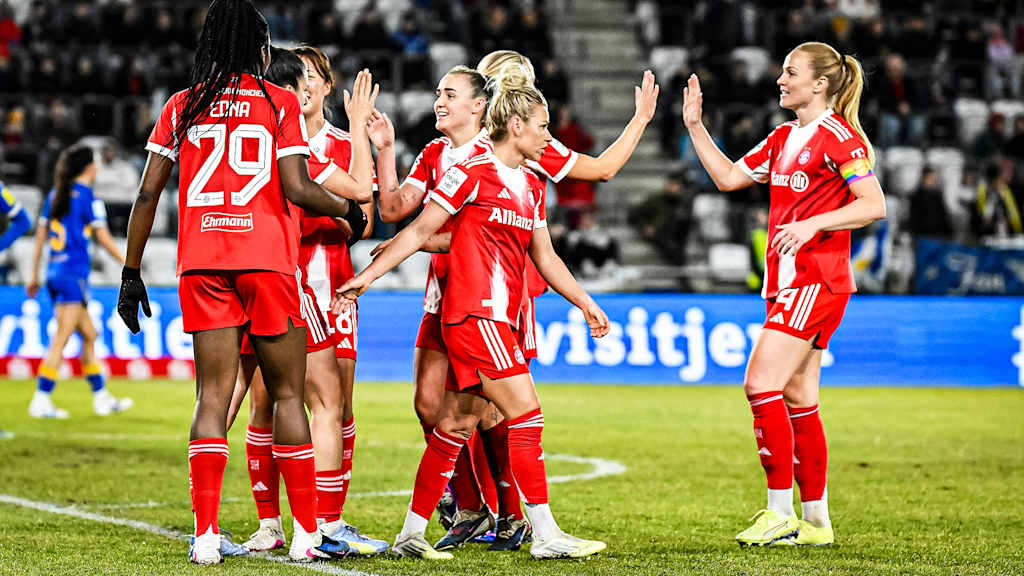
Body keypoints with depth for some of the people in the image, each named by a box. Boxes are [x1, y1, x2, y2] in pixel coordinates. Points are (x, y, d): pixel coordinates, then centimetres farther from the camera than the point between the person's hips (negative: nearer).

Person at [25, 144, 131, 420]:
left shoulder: (54, 195, 11)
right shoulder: (88, 198, -9)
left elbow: (40, 237, 13)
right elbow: (104, 238, -8)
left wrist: (34, 275, 17)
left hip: (55, 273, 8)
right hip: (74, 273, -8)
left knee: (89, 335, 15)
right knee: (60, 340, -7)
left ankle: (101, 397, 20)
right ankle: (41, 400, -10)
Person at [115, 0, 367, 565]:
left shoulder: (182, 105, 11)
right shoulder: (280, 102, 3)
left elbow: (147, 193, 7)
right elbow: (296, 189, -7)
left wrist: (131, 273, 13)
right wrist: (350, 211, 11)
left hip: (201, 264, 3)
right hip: (267, 259, -3)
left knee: (213, 396, 2)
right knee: (287, 394, 5)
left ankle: (205, 535, -6)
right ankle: (306, 535, 7)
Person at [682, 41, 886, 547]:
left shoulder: (837, 136, -10)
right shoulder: (783, 139, 17)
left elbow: (874, 205, -16)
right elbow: (729, 177, 21)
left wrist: (812, 223, -24)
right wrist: (695, 127, 14)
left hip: (816, 281, -9)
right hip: (789, 281, 9)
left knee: (761, 382, -15)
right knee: (797, 400, 10)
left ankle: (781, 514, -10)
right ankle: (815, 521, 15)